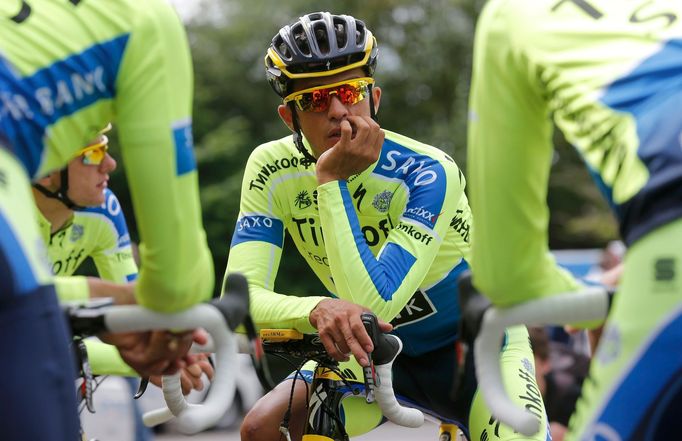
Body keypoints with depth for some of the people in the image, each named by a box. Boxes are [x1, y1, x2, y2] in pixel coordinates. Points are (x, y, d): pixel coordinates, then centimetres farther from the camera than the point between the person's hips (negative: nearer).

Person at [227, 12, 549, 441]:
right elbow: (240, 297, -26)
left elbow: (374, 304, -36)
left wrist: (330, 181, -37)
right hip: (373, 352, 4)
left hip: (477, 346, -3)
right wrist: (316, 309, -47)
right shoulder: (272, 170, -16)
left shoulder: (427, 172, -28)